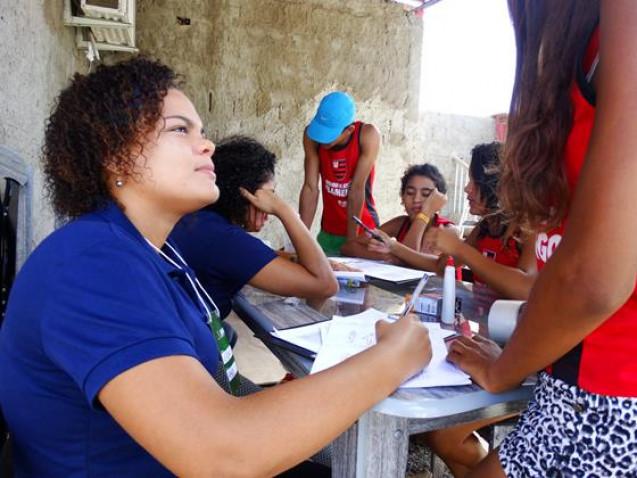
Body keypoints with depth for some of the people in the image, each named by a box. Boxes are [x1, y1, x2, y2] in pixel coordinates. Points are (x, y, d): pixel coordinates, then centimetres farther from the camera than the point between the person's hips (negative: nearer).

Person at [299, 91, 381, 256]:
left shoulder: (368, 135, -21)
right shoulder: (311, 135, -13)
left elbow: (357, 189, -22)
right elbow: (310, 187, -14)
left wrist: (351, 241, -20)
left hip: (362, 232, -2)